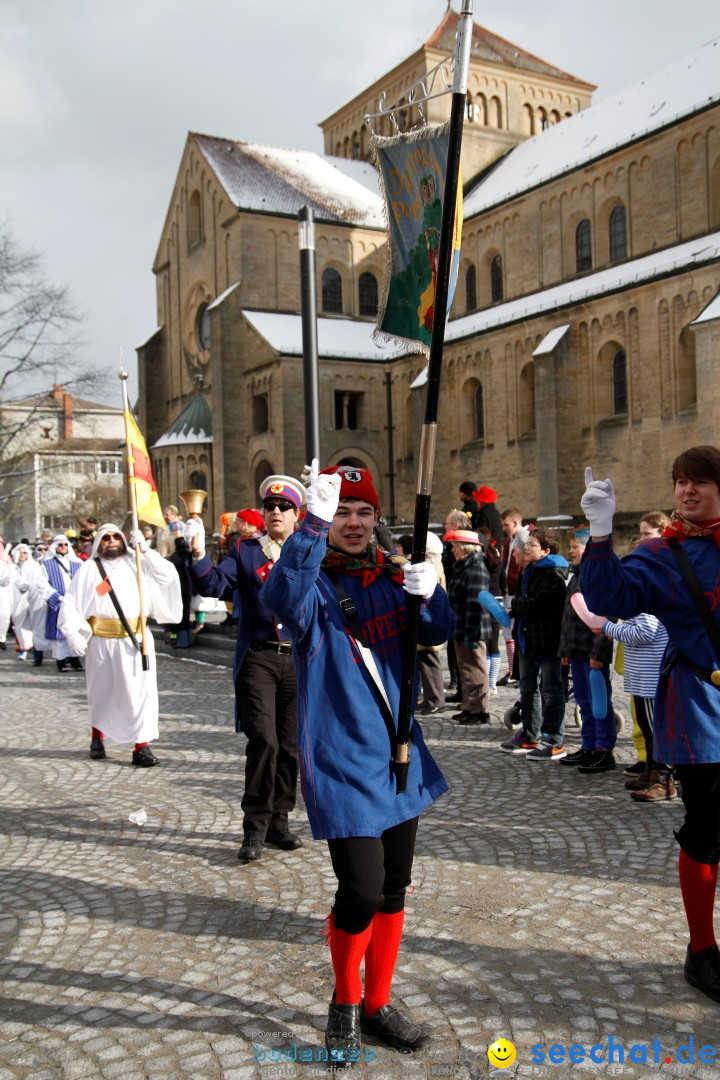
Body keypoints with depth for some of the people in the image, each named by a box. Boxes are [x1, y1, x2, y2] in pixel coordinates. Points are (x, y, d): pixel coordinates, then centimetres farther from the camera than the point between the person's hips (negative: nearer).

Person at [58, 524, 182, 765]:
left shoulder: (137, 564, 8)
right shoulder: (89, 568, 5)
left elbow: (168, 575, -4)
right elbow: (71, 603, 2)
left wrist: (144, 550, -9)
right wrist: (73, 633, -11)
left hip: (135, 640, 0)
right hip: (101, 641, 0)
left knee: (141, 690, -6)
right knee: (101, 691, 14)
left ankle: (142, 746, -2)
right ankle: (97, 736, 36)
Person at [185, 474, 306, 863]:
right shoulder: (244, 550, 7)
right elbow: (212, 586, -5)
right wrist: (199, 552, -18)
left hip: (299, 660, 2)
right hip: (258, 659, -2)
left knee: (290, 746, 8)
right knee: (263, 740, -12)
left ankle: (278, 822, 23)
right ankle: (255, 827, 1)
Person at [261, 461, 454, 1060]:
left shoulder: (391, 575, 6)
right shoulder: (314, 580, -9)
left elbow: (437, 634, -2)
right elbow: (282, 599, -32)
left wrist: (430, 595, -23)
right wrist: (314, 525, -43)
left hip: (398, 753, 5)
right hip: (342, 759, -5)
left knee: (393, 888, 14)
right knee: (361, 892, -6)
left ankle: (377, 1004, 34)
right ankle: (344, 1005, 23)